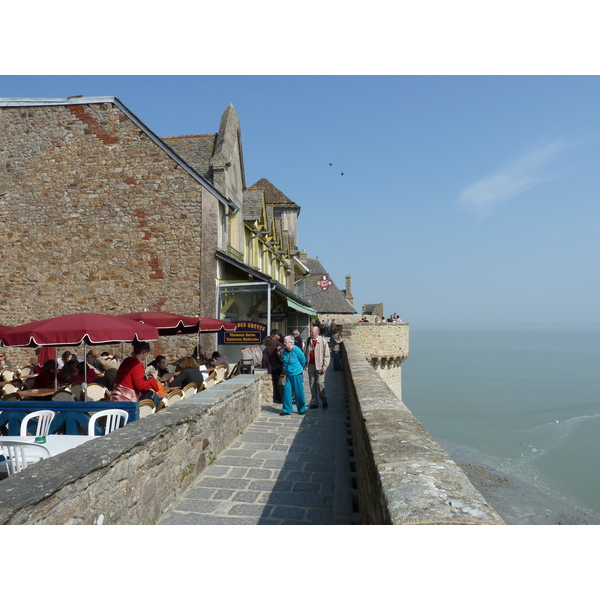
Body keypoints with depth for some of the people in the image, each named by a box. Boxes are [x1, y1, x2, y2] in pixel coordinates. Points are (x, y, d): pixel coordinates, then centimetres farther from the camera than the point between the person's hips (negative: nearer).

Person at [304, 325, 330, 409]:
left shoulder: (322, 341, -6)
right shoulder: (308, 340, 7)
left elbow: (326, 355, -5)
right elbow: (305, 353, 14)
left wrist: (325, 366, -10)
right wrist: (305, 364, 8)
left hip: (319, 366, -4)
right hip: (311, 365, 4)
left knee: (320, 383, -4)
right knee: (312, 384, 6)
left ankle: (324, 400, 15)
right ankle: (314, 402, 15)